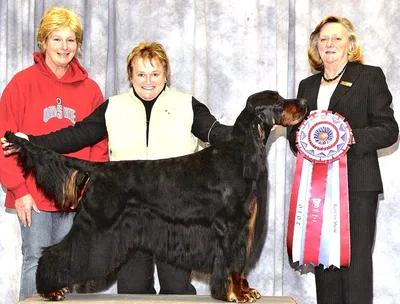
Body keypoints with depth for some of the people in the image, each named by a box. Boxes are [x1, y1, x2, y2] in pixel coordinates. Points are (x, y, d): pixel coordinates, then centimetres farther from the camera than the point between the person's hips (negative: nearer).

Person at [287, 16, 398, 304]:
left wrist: (352, 137, -17)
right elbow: (294, 129, 23)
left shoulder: (370, 76, 5)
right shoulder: (307, 85, 20)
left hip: (357, 183, -5)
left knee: (355, 259, -7)